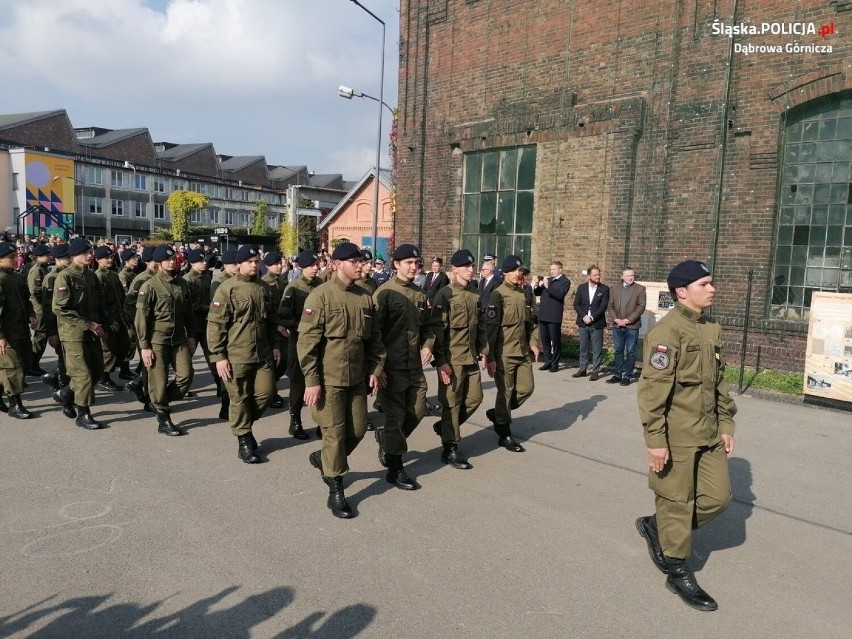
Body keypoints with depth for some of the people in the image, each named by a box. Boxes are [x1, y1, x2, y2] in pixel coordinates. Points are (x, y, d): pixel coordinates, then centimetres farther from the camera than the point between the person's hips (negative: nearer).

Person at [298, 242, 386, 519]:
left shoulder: (365, 297, 7)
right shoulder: (320, 296, -11)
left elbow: (374, 336, 15)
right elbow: (307, 340, -13)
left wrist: (376, 367, 6)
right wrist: (311, 380, -16)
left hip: (358, 378, 6)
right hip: (329, 379, -6)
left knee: (358, 429, 12)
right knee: (334, 432, 1)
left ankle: (323, 458, 38)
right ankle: (335, 492, 16)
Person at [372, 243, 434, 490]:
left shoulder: (420, 294, 11)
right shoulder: (385, 293, -9)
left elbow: (426, 325, 19)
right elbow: (374, 329, -12)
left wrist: (428, 344, -1)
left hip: (415, 365, 6)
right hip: (392, 365, -6)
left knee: (417, 411, 10)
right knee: (395, 415, 1)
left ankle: (387, 437, 36)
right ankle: (395, 469, 14)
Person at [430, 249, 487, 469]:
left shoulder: (476, 295, 10)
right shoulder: (445, 295, -11)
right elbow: (437, 330, -15)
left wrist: (482, 351, 13)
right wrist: (441, 362, -18)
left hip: (471, 358, 7)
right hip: (451, 359, -7)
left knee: (475, 398, 10)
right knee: (452, 403, 1)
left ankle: (444, 426, 31)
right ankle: (450, 449, 13)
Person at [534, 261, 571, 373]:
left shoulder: (565, 281, -3)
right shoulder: (548, 279, 18)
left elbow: (560, 294, -18)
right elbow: (537, 293, 17)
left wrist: (548, 286, -22)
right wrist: (539, 286, -4)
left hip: (554, 316, -7)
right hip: (543, 315, 7)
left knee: (555, 341, 1)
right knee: (544, 340, 10)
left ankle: (555, 363, 8)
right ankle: (548, 362, 19)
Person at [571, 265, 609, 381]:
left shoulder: (604, 289, -1)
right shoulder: (581, 287, 7)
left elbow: (603, 306, -8)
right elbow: (576, 304, 3)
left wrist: (592, 318, -14)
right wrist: (584, 316, -11)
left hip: (597, 324, -3)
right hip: (583, 323, 3)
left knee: (596, 349, 1)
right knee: (583, 348, 10)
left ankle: (595, 371, 7)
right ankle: (582, 369, 20)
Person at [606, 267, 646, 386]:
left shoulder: (640, 289, 1)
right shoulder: (615, 289, 11)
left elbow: (641, 306, -6)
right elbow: (610, 306, 7)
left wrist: (629, 320, -14)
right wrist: (615, 319, -8)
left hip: (632, 326, -3)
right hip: (617, 326, 3)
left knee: (630, 352, 1)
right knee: (618, 351, 9)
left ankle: (627, 376, 8)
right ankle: (617, 375, 16)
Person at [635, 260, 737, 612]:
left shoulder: (712, 329, 10)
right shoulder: (666, 331, -17)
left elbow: (719, 381, 18)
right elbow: (652, 389, -20)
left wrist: (726, 424, 15)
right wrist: (655, 440, -20)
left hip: (709, 432, 8)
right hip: (676, 435, -8)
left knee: (718, 496, 13)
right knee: (678, 502, 5)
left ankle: (657, 526, 32)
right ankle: (678, 573, 23)